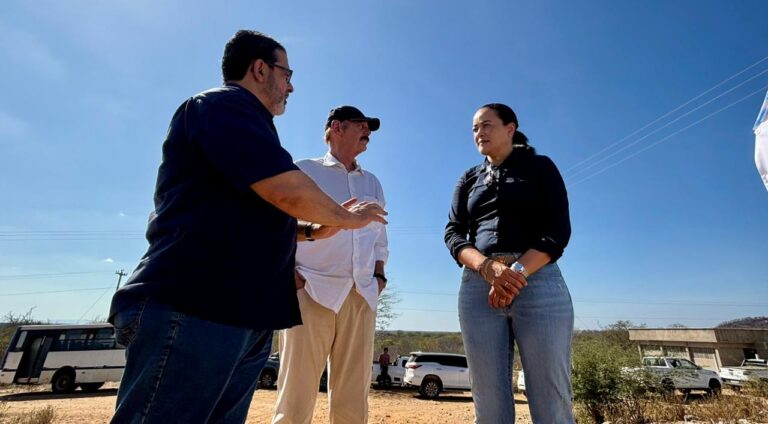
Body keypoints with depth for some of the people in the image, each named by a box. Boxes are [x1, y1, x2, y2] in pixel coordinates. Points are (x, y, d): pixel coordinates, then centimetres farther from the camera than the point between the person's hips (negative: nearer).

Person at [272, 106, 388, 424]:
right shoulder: (305, 170, 9)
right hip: (313, 290, -4)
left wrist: (379, 276, 8)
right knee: (296, 397, -3)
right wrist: (287, 271, -9)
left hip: (361, 296, 5)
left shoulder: (373, 183, 23)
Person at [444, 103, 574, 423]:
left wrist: (518, 272, -17)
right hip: (478, 286, 3)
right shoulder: (468, 180, 19)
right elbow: (453, 233, 6)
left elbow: (558, 230, -1)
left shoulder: (540, 167, 12)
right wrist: (488, 267, -14)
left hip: (538, 282, -2)